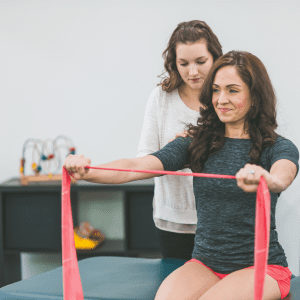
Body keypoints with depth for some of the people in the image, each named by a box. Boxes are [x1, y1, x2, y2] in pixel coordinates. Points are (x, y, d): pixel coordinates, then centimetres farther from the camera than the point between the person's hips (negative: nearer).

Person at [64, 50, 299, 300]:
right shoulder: (197, 144, 6)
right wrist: (88, 172, -28)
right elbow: (136, 167, -9)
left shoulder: (279, 148, -3)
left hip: (260, 266, -3)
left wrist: (266, 180, -54)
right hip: (205, 263, 3)